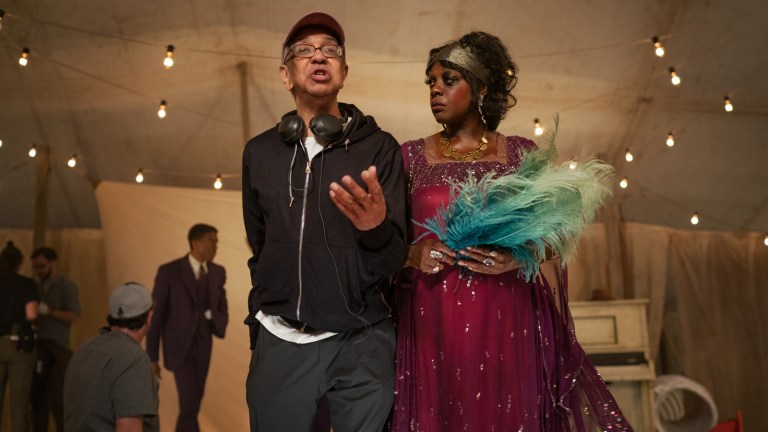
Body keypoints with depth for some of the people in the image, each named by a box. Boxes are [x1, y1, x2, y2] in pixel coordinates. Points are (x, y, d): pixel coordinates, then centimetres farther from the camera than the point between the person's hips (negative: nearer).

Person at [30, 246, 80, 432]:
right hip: (38, 347, 5)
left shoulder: (66, 286, -1)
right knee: (37, 396, 4)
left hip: (57, 349, -5)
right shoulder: (36, 286, 15)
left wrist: (49, 311, -19)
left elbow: (74, 317, -11)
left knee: (57, 397, -8)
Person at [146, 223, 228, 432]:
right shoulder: (169, 271, -14)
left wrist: (216, 324, -13)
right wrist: (151, 358, -10)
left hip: (203, 348, 6)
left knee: (192, 403, 13)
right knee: (190, 404, -14)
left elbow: (222, 313, 11)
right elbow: (155, 315, -10)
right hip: (179, 347, -5)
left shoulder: (218, 273, 2)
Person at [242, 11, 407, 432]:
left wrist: (376, 228, -30)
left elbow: (394, 260, -10)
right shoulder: (260, 152, 6)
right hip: (279, 341, 3)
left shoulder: (378, 147, -4)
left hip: (360, 342, -2)